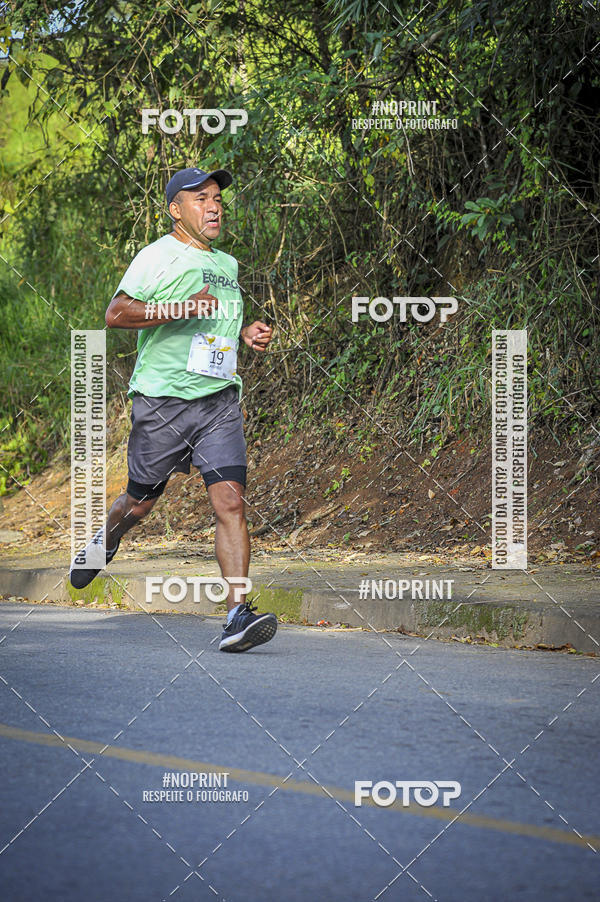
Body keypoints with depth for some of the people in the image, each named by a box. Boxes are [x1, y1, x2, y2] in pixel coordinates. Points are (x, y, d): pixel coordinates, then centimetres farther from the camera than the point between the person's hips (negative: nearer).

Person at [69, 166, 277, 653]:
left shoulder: (227, 265, 18)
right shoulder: (158, 257, -5)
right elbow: (116, 314, -15)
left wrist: (246, 335, 13)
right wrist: (176, 309, -24)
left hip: (219, 400, 4)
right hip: (161, 401, -4)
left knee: (230, 502, -13)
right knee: (141, 501, 11)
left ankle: (238, 615, -18)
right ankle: (103, 542, 46)